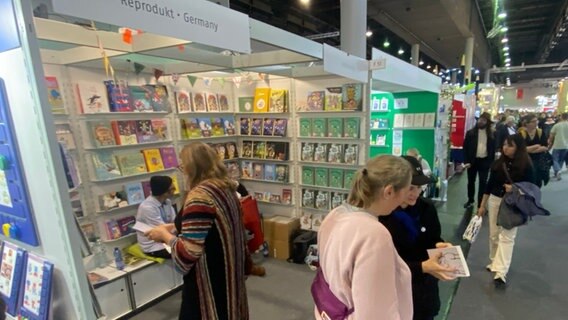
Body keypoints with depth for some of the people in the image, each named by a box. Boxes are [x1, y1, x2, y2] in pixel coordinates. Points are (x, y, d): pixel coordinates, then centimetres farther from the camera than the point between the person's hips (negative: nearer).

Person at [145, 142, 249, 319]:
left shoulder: (200, 195, -24)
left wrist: (164, 234, -9)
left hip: (209, 282, -8)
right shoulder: (226, 187, 3)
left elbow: (188, 252, -26)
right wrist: (175, 227, 14)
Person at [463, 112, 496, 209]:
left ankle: (480, 204, 9)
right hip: (472, 161, 0)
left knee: (483, 183, 2)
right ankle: (470, 201, 29)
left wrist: (491, 162, -2)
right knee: (471, 182, 13)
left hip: (484, 161, 0)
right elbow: (465, 148, -2)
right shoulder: (470, 133, -2)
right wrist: (466, 161, -8)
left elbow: (493, 149, 4)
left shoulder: (491, 134, 1)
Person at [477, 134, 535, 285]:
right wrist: (482, 205, 9)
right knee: (494, 235, 12)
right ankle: (494, 262, 29)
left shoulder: (526, 165, -8)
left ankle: (501, 272, -7)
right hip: (494, 200, 4)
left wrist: (514, 189, -24)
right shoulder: (498, 163, 2)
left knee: (506, 237, -7)